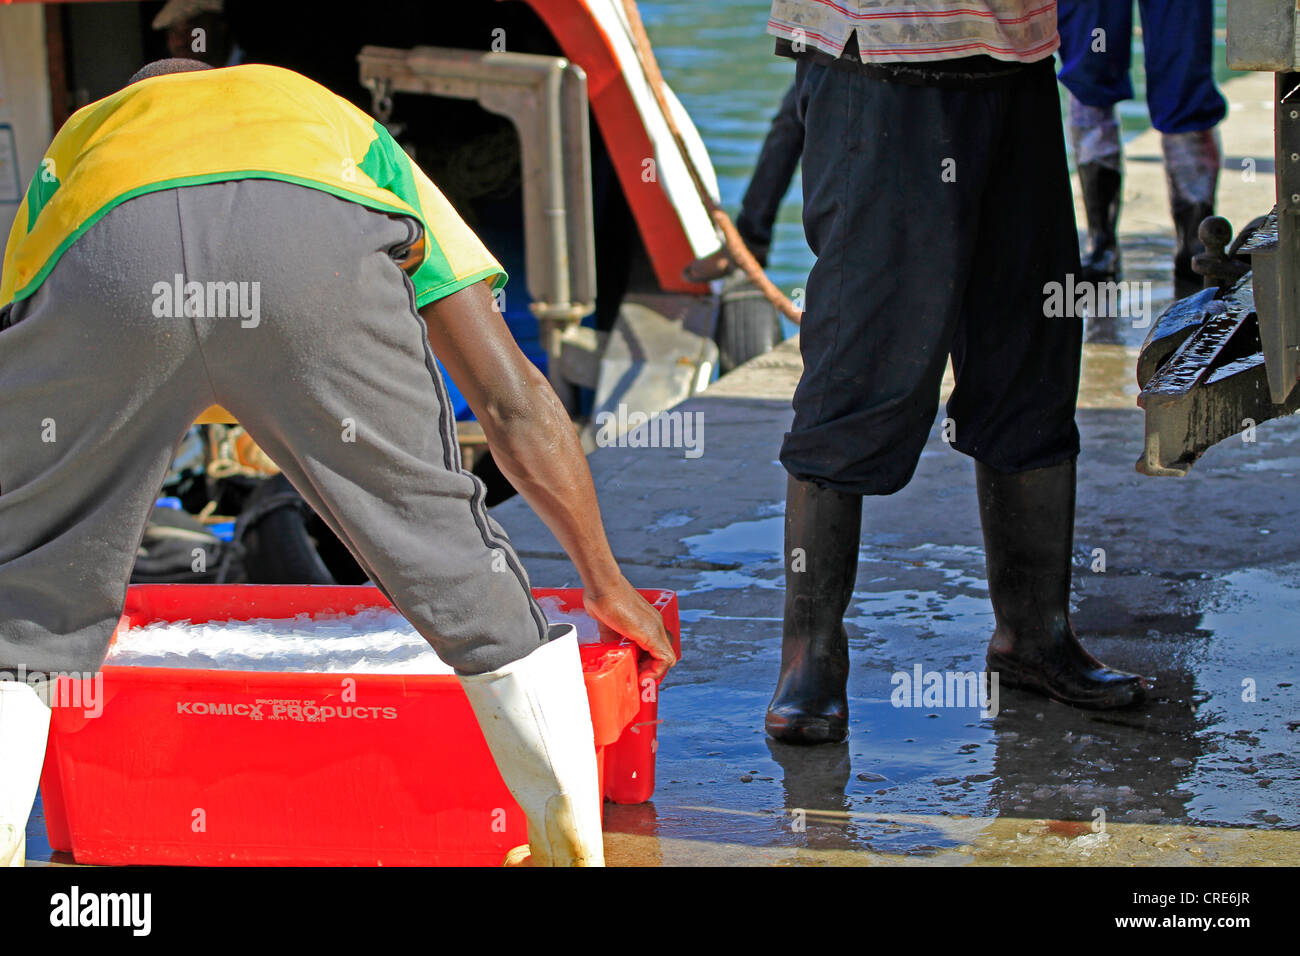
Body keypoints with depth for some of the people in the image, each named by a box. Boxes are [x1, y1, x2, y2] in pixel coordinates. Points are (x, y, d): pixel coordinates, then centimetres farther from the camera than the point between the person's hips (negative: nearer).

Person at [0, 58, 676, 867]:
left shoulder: (78, 138, 47)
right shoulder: (351, 133, 45)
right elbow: (515, 402, 39)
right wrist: (605, 581, 49)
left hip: (99, 254, 0)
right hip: (316, 245, 0)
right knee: (448, 545, 20)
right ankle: (572, 845, 22)